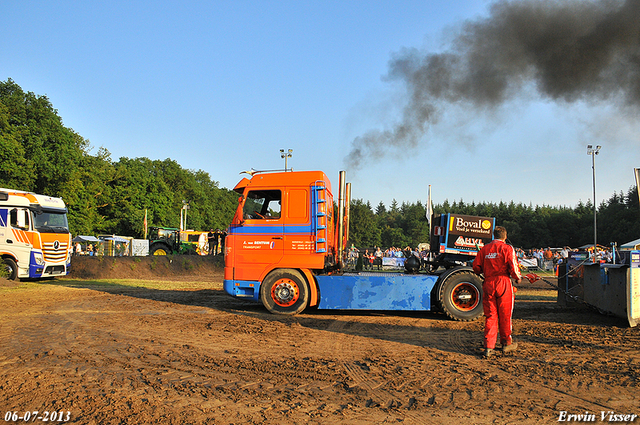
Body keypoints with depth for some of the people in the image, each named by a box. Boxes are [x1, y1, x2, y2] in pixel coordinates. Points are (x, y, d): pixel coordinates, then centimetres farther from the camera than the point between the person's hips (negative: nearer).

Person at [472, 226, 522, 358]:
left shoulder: (484, 249, 5)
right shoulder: (507, 248, -5)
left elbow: (476, 266, 6)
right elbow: (513, 267, -10)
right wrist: (518, 278, 9)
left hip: (488, 284, 3)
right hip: (503, 283, -3)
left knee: (490, 315, 7)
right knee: (505, 315, 10)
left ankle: (488, 347, 3)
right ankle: (506, 343, 23)